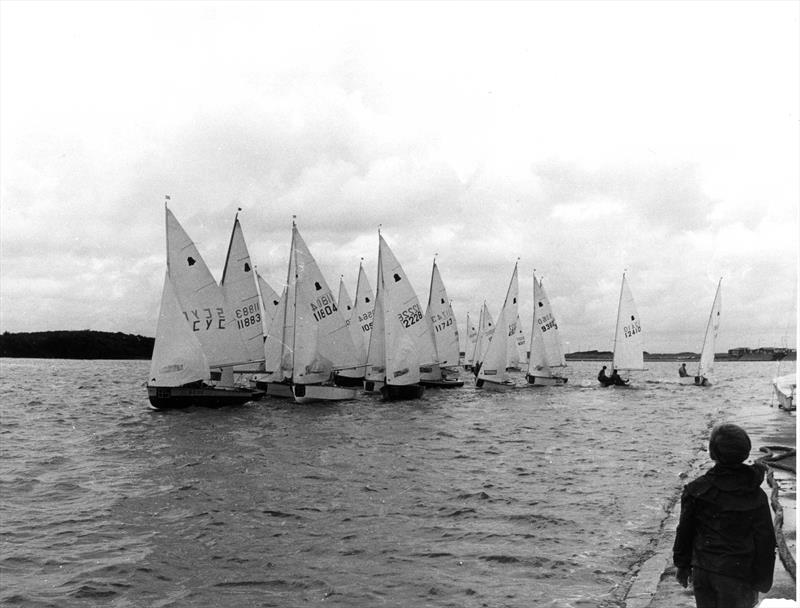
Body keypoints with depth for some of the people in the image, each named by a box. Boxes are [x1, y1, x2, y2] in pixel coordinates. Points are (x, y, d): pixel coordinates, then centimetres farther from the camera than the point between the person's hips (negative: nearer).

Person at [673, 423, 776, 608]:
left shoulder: (697, 490, -8)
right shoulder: (756, 496, -10)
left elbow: (685, 530, 0)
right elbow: (765, 542, -4)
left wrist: (682, 565, 12)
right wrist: (763, 581, 7)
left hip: (702, 570, 2)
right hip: (737, 574, -2)